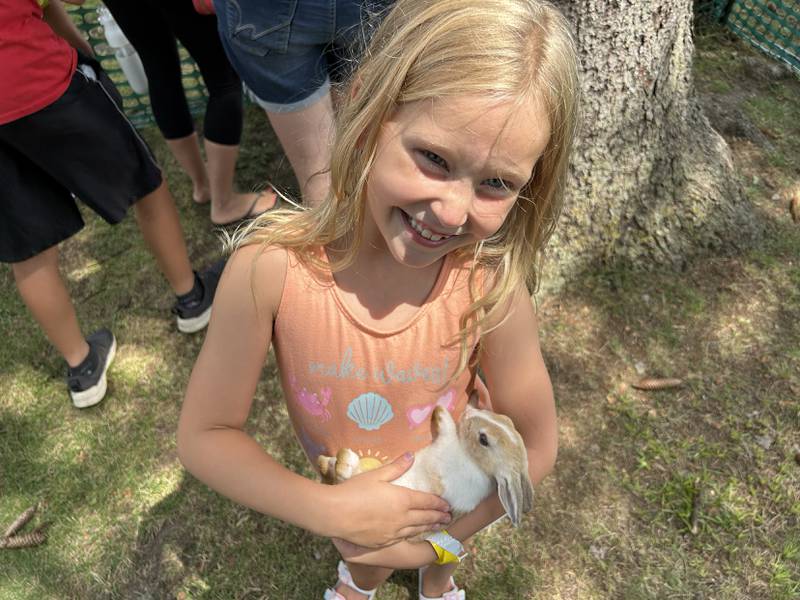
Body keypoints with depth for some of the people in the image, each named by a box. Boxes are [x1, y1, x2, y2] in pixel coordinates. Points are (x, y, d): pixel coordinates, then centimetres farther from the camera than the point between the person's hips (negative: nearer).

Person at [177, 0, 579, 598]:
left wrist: (430, 543, -19)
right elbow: (204, 436, -24)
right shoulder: (270, 268, -35)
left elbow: (535, 445, -19)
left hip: (449, 503, 0)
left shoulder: (490, 287, -34)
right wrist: (329, 511, -30)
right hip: (341, 498, 0)